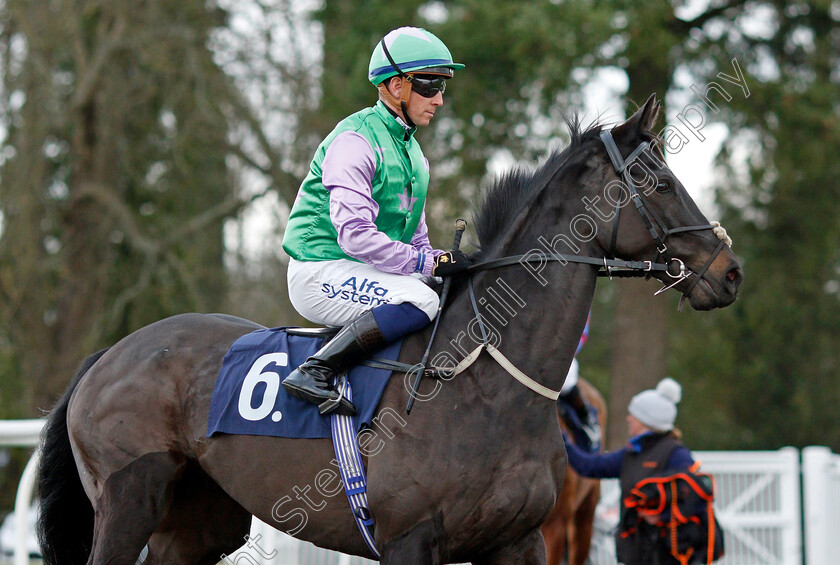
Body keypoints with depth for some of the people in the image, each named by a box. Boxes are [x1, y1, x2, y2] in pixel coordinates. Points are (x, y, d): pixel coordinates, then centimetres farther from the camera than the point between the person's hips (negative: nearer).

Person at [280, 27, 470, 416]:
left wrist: (440, 262, 1)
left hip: (366, 276, 9)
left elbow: (416, 238, 22)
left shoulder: (412, 153, 18)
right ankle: (315, 373, -28)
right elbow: (355, 235, -23)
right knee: (421, 301, -29)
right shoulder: (355, 140, -13)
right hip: (321, 272, -9)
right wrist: (429, 263, -23)